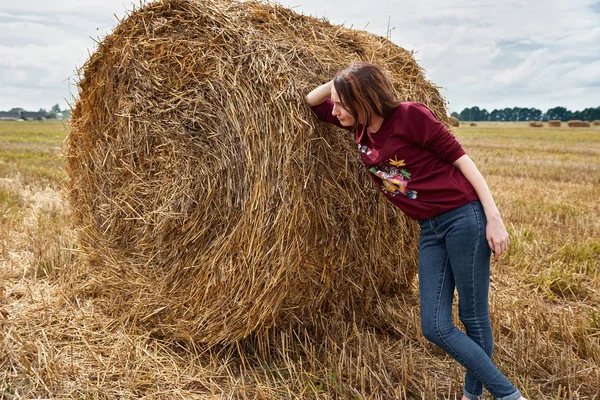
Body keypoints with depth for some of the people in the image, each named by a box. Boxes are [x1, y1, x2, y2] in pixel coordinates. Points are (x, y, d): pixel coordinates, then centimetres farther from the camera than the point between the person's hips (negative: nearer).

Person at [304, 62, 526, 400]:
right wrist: (338, 83, -3)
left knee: (474, 317, 3)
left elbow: (459, 157, -10)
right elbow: (312, 104, 19)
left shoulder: (410, 115, -13)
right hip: (430, 231, 7)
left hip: (465, 218, -7)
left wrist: (494, 217, -14)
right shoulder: (361, 126, 7)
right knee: (436, 327, 2)